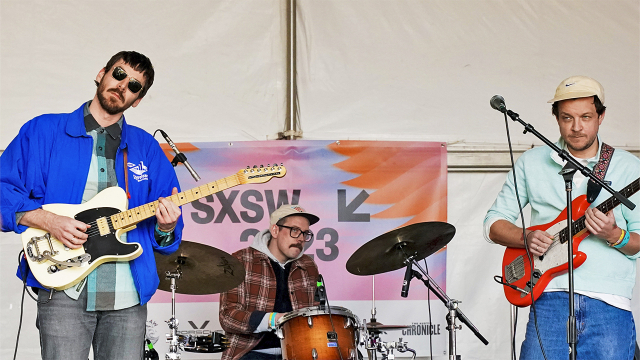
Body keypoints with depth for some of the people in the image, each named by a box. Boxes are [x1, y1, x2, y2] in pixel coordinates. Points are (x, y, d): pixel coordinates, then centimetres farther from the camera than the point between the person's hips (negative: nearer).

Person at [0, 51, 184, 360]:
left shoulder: (146, 149, 15)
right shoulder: (43, 132, 6)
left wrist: (166, 226, -9)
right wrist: (48, 221, -14)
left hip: (127, 298, 3)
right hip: (64, 291, -3)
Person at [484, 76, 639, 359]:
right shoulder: (532, 163, 13)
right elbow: (494, 223, 14)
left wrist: (614, 236, -15)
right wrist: (526, 238, -5)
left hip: (609, 304, 0)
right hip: (550, 298, 0)